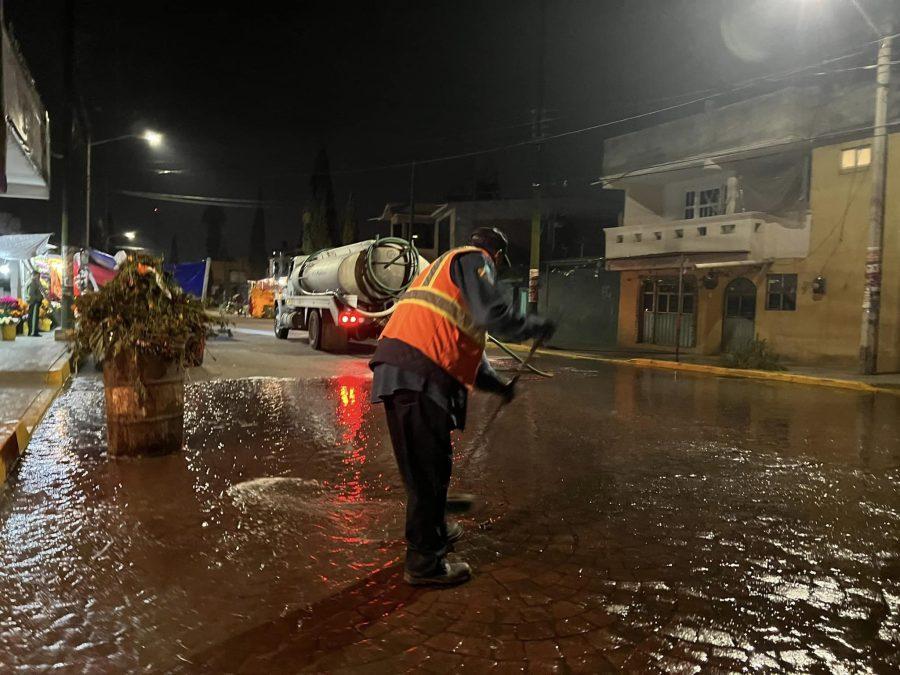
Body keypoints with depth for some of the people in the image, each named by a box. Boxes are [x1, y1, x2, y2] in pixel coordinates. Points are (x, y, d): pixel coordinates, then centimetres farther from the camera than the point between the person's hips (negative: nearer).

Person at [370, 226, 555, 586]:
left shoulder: (444, 265, 34)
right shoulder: (473, 260, 5)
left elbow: (462, 343, 37)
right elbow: (495, 314, -13)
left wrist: (497, 384, 40)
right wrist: (538, 326, 6)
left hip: (398, 373, 10)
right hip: (417, 375, -10)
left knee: (432, 462, 22)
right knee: (428, 466, -2)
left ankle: (435, 530, 40)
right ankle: (424, 562, 8)